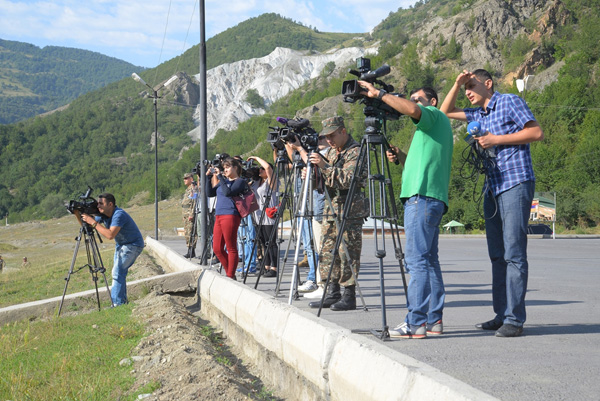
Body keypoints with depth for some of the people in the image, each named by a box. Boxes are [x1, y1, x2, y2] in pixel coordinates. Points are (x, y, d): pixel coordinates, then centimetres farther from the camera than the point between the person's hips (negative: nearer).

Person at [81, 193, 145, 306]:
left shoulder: (119, 215, -30)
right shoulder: (103, 214, -4)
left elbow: (110, 235, -41)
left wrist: (93, 222, -37)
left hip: (133, 245, -9)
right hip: (120, 244, 9)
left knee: (118, 272, -18)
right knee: (119, 272, 10)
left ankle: (117, 304, -17)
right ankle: (122, 301, 19)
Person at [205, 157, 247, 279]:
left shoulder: (240, 181, -2)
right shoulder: (224, 181, 21)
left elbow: (228, 192, -17)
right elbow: (210, 193, 19)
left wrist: (220, 176, -13)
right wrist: (209, 177, 10)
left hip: (231, 216, -9)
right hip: (219, 216, 9)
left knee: (231, 248, -5)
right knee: (217, 249, 7)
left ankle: (231, 276, -1)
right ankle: (229, 273, 18)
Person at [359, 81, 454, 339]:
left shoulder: (435, 115, 1)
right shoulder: (431, 128, 28)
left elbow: (411, 110, -21)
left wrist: (379, 94, -13)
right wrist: (401, 158, 12)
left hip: (422, 197, -10)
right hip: (432, 199, 10)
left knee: (417, 260, -13)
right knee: (428, 260, 9)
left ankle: (416, 323, -16)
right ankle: (434, 320, 10)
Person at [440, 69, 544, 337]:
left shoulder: (510, 102, 0)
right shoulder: (479, 114, 22)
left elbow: (537, 133, -8)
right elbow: (445, 111, 30)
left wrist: (497, 140, -11)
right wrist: (457, 84, 15)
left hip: (515, 184, -8)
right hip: (492, 188, 8)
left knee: (514, 253, -11)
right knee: (497, 254, 7)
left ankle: (514, 319, -13)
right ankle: (501, 315, 10)